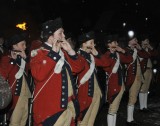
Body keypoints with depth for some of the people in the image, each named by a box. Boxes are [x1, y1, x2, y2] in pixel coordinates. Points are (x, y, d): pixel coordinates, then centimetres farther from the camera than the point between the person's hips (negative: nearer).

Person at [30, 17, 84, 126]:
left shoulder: (62, 51, 12)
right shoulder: (38, 53, -10)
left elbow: (77, 68, 11)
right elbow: (39, 75, -27)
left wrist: (70, 51, -2)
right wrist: (54, 53, -23)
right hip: (48, 107, -7)